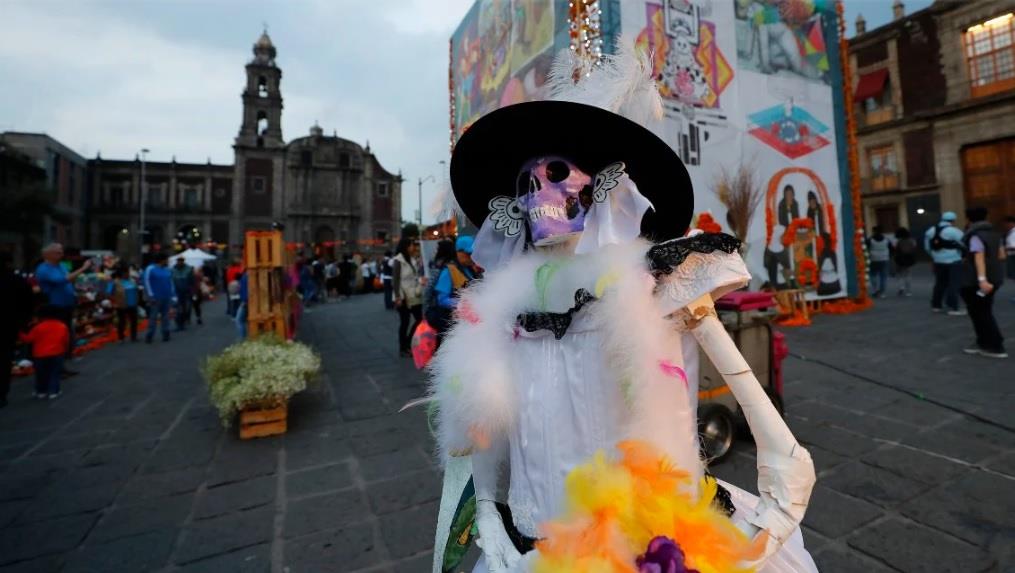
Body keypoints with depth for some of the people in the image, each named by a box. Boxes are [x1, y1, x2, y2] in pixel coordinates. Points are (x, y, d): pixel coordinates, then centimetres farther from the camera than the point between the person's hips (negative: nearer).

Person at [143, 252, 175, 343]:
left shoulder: (168, 270, 12)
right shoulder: (150, 269, -5)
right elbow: (147, 282, -8)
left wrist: (173, 296, 11)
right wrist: (151, 295, -13)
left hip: (167, 298, 5)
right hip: (156, 298, -5)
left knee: (165, 317, 9)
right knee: (153, 317, -4)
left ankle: (166, 335, 13)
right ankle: (149, 336, 1)